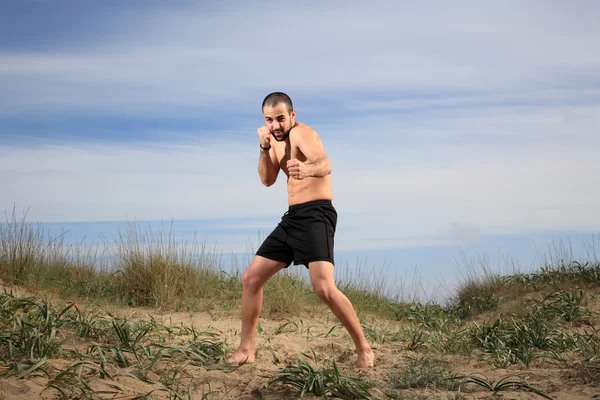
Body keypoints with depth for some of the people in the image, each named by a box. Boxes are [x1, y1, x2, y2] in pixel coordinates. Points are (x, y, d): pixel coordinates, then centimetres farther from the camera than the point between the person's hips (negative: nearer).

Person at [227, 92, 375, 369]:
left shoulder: (302, 132, -13)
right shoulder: (278, 139, 15)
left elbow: (325, 165, -33)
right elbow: (267, 180, 8)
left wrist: (307, 169, -57)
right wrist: (265, 147, -7)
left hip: (316, 214, -9)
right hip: (292, 217, 9)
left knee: (324, 287, -24)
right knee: (251, 279, 7)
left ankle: (363, 348, -9)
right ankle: (246, 349, 18)